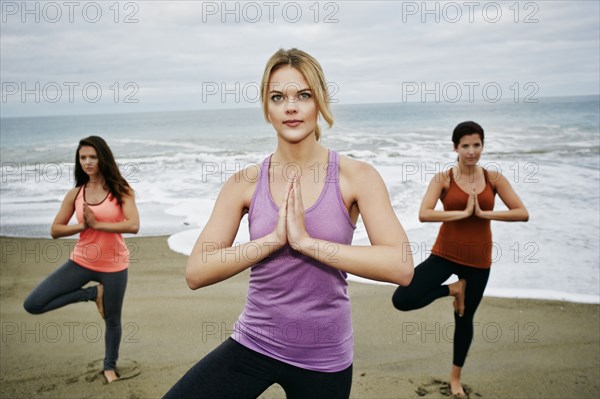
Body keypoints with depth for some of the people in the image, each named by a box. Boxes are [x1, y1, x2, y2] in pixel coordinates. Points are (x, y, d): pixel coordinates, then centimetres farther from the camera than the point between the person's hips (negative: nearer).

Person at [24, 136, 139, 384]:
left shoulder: (120, 190, -9)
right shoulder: (75, 194, 0)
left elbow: (133, 225, -21)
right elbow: (55, 230, 2)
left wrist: (97, 224, -18)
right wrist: (83, 226, -14)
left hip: (113, 265, -3)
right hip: (81, 262, 3)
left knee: (112, 320, 13)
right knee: (33, 304, -7)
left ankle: (110, 366, 39)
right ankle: (92, 293, 9)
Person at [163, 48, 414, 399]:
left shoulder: (356, 177, -8)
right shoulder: (244, 184, -4)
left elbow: (401, 267, -19)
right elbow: (196, 273, -10)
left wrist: (306, 240, -22)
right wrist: (275, 238, -20)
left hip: (325, 359, -1)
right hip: (253, 344, 1)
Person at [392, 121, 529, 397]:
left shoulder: (494, 178, 0)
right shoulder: (443, 179, -8)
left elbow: (523, 214, -7)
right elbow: (424, 214, -20)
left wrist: (483, 213, -17)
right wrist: (462, 212, -24)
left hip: (478, 260, 2)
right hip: (445, 254, -1)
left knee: (465, 319, 16)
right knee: (402, 299, -19)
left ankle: (456, 376, 39)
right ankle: (453, 289, 9)